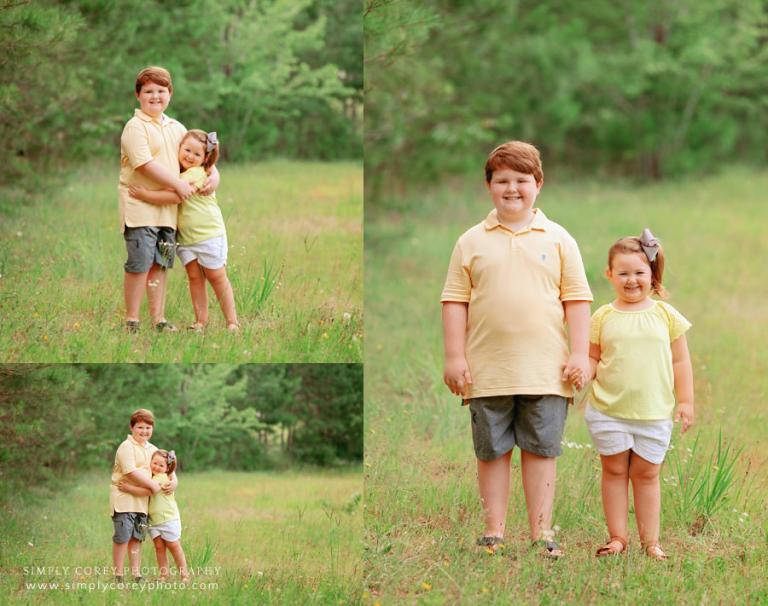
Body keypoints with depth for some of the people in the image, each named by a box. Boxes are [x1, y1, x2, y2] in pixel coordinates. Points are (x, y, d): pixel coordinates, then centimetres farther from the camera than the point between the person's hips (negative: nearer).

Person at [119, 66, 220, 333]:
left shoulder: (176, 128, 17)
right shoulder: (135, 127, -7)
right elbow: (145, 164, -17)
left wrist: (213, 173, 3)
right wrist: (178, 184, -17)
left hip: (168, 208, 7)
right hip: (140, 207, -7)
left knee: (160, 264, 9)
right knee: (140, 264, -7)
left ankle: (158, 319, 14)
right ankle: (131, 320, 0)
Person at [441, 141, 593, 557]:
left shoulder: (558, 240, 6)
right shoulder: (472, 242, 6)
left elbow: (576, 299, 6)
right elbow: (455, 301, 5)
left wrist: (579, 353, -1)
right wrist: (455, 357, -2)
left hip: (545, 368, 0)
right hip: (488, 370, 0)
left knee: (541, 450, 4)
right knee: (491, 451, 6)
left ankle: (541, 531, 11)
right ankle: (494, 531, 14)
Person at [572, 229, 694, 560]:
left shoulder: (665, 315, 3)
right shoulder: (603, 317, 2)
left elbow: (680, 361, 6)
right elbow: (593, 357, 6)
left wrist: (685, 400, 3)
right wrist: (584, 372, -15)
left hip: (654, 412, 0)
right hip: (608, 410, 0)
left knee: (646, 473, 7)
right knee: (614, 471, 7)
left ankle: (650, 540, 14)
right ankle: (617, 536, 15)